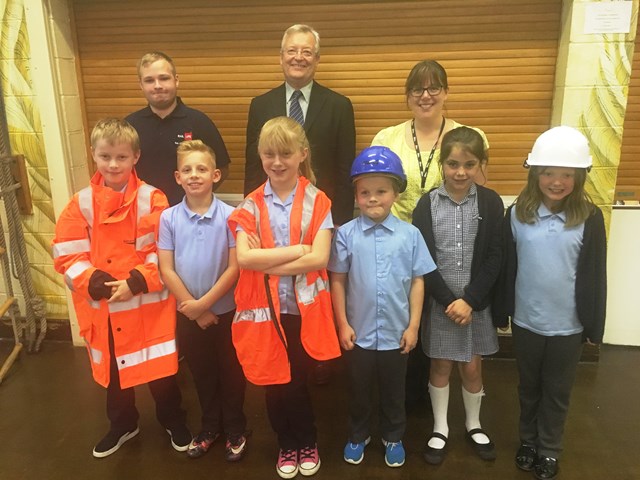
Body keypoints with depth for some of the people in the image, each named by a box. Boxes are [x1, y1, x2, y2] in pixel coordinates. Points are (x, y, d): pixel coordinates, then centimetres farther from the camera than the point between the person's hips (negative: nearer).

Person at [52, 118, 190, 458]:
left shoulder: (152, 199, -8)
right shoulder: (81, 203, -2)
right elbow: (67, 257, -4)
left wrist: (135, 282, -19)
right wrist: (97, 284, -17)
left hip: (149, 303, -3)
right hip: (102, 306, 3)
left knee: (160, 369, 9)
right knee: (113, 369, 21)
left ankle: (174, 422, 35)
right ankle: (122, 425, 45)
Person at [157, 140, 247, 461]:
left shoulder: (229, 216, -13)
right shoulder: (168, 218, -7)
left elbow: (234, 267, -14)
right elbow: (166, 270, -7)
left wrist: (204, 302, -16)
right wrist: (193, 308, -11)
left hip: (225, 309, -2)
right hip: (187, 312, 3)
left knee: (230, 371, 13)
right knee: (201, 373, 19)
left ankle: (235, 428, 34)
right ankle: (210, 425, 40)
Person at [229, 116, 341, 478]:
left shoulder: (317, 201, -6)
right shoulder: (251, 205, -2)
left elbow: (319, 259, -16)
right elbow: (244, 259, -15)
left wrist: (267, 262, -17)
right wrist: (297, 250, -18)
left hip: (304, 307, -1)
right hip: (265, 309, 2)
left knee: (298, 381, 11)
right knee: (275, 383, 14)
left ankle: (308, 442, 39)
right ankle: (287, 444, 39)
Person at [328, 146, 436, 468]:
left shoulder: (410, 235, -8)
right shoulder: (346, 234, -10)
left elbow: (417, 282, -2)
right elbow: (338, 281, -4)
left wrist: (413, 325, -2)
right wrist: (342, 324, -4)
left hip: (396, 333, 1)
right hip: (358, 333, 0)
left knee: (393, 392, 20)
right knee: (359, 390, 20)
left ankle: (393, 438, 43)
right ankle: (358, 436, 43)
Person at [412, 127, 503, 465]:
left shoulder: (491, 202, -4)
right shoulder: (427, 204, -6)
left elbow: (494, 258, -6)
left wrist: (470, 300, -13)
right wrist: (448, 300, -13)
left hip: (477, 302, 1)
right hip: (439, 302, 0)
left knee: (472, 367, 13)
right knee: (440, 366, 13)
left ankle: (473, 425, 38)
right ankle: (440, 428, 32)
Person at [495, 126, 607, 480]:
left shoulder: (589, 218, -9)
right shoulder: (517, 215, -8)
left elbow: (595, 276, -5)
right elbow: (506, 268, -2)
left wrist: (594, 324, -2)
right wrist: (501, 312, 1)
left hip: (568, 325, -1)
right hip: (526, 321, 1)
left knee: (557, 391, 17)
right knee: (529, 387, 20)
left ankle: (550, 450, 38)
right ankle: (527, 442, 41)